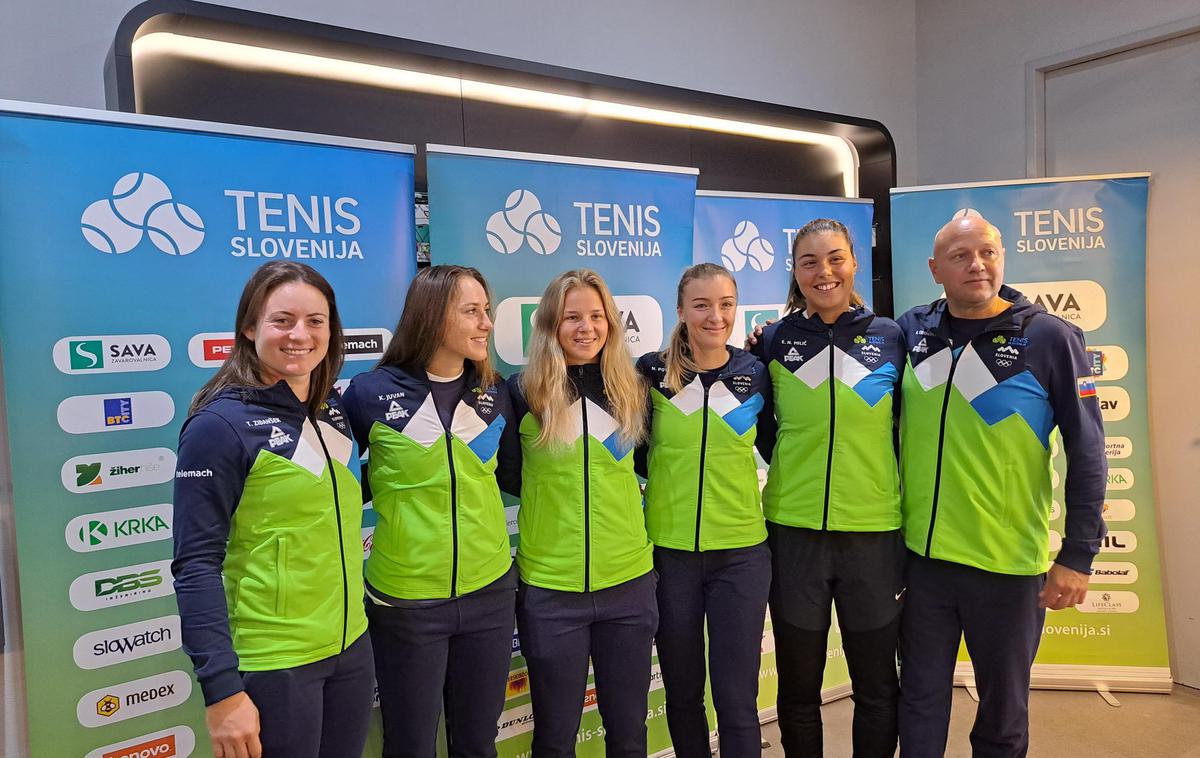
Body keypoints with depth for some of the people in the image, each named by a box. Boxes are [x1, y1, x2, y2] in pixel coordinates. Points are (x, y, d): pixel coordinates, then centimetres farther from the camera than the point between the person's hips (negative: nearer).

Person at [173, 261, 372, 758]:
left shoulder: (335, 411, 3)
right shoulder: (220, 424, -14)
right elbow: (196, 566, -16)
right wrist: (222, 690, -18)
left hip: (351, 645, 6)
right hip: (270, 663, -6)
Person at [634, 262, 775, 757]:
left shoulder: (755, 374, -1)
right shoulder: (652, 373, -3)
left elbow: (778, 450, 9)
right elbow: (632, 454, 9)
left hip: (740, 551, 0)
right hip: (668, 550, 0)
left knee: (736, 697, 6)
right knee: (682, 691, 16)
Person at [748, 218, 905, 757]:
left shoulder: (891, 337, 1)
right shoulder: (774, 340, 1)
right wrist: (798, 476, 3)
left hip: (875, 531, 0)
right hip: (794, 531, 0)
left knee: (876, 684, 13)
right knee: (798, 684, 13)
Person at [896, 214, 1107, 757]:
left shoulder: (1050, 338, -8)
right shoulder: (912, 330, 0)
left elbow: (1086, 451, -6)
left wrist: (1078, 554, -9)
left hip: (1008, 564, -2)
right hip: (920, 555, 2)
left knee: (1003, 704, 17)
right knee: (920, 698, 17)